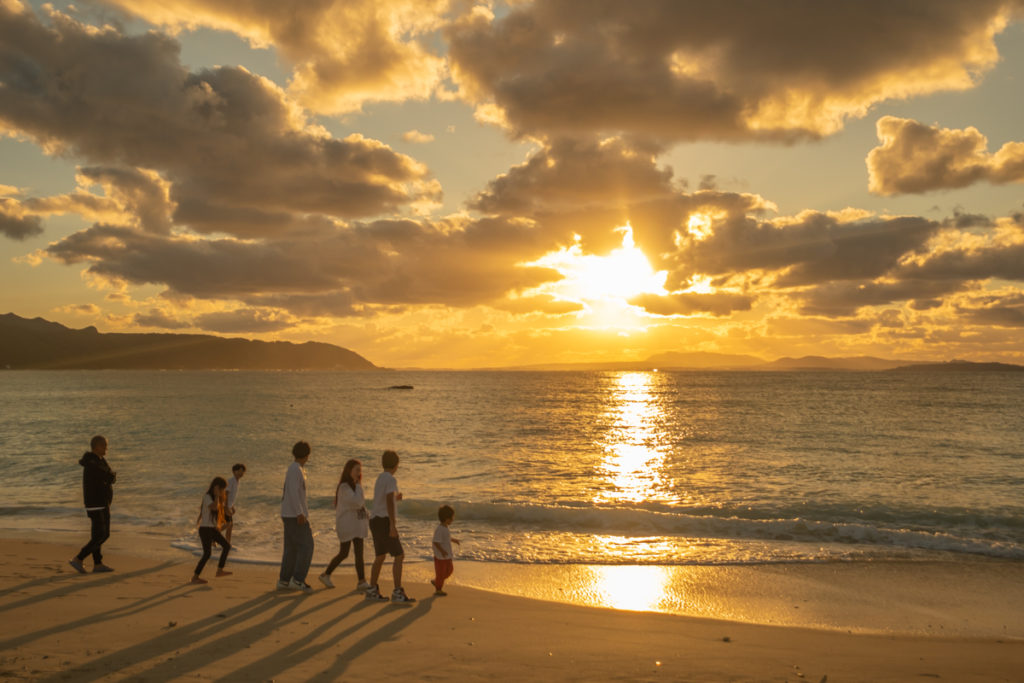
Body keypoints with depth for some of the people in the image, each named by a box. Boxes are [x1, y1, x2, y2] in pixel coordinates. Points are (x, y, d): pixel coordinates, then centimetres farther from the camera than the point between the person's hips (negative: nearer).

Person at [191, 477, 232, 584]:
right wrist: (217, 495, -25)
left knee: (227, 546, 6)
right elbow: (214, 507, -34)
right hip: (205, 529, -9)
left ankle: (219, 570, 9)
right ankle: (195, 577, 2)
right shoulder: (207, 496, -16)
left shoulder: (213, 497, 11)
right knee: (207, 553, -7)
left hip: (212, 528, 9)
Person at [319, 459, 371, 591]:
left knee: (359, 553, -1)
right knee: (344, 553, 2)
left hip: (357, 525, 7)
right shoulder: (344, 487, -16)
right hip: (346, 525, -7)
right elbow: (357, 503, -26)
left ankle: (362, 581, -4)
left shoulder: (354, 486, 12)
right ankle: (325, 575, 20)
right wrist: (359, 486, -16)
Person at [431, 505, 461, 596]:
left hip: (447, 556, 10)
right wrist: (442, 551, -34)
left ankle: (436, 581, 32)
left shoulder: (446, 528, 6)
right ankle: (438, 589, 18)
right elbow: (436, 542, -28)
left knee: (449, 569, 17)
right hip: (440, 556, -10)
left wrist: (454, 540, 22)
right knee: (440, 572, 3)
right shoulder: (439, 529, -25)